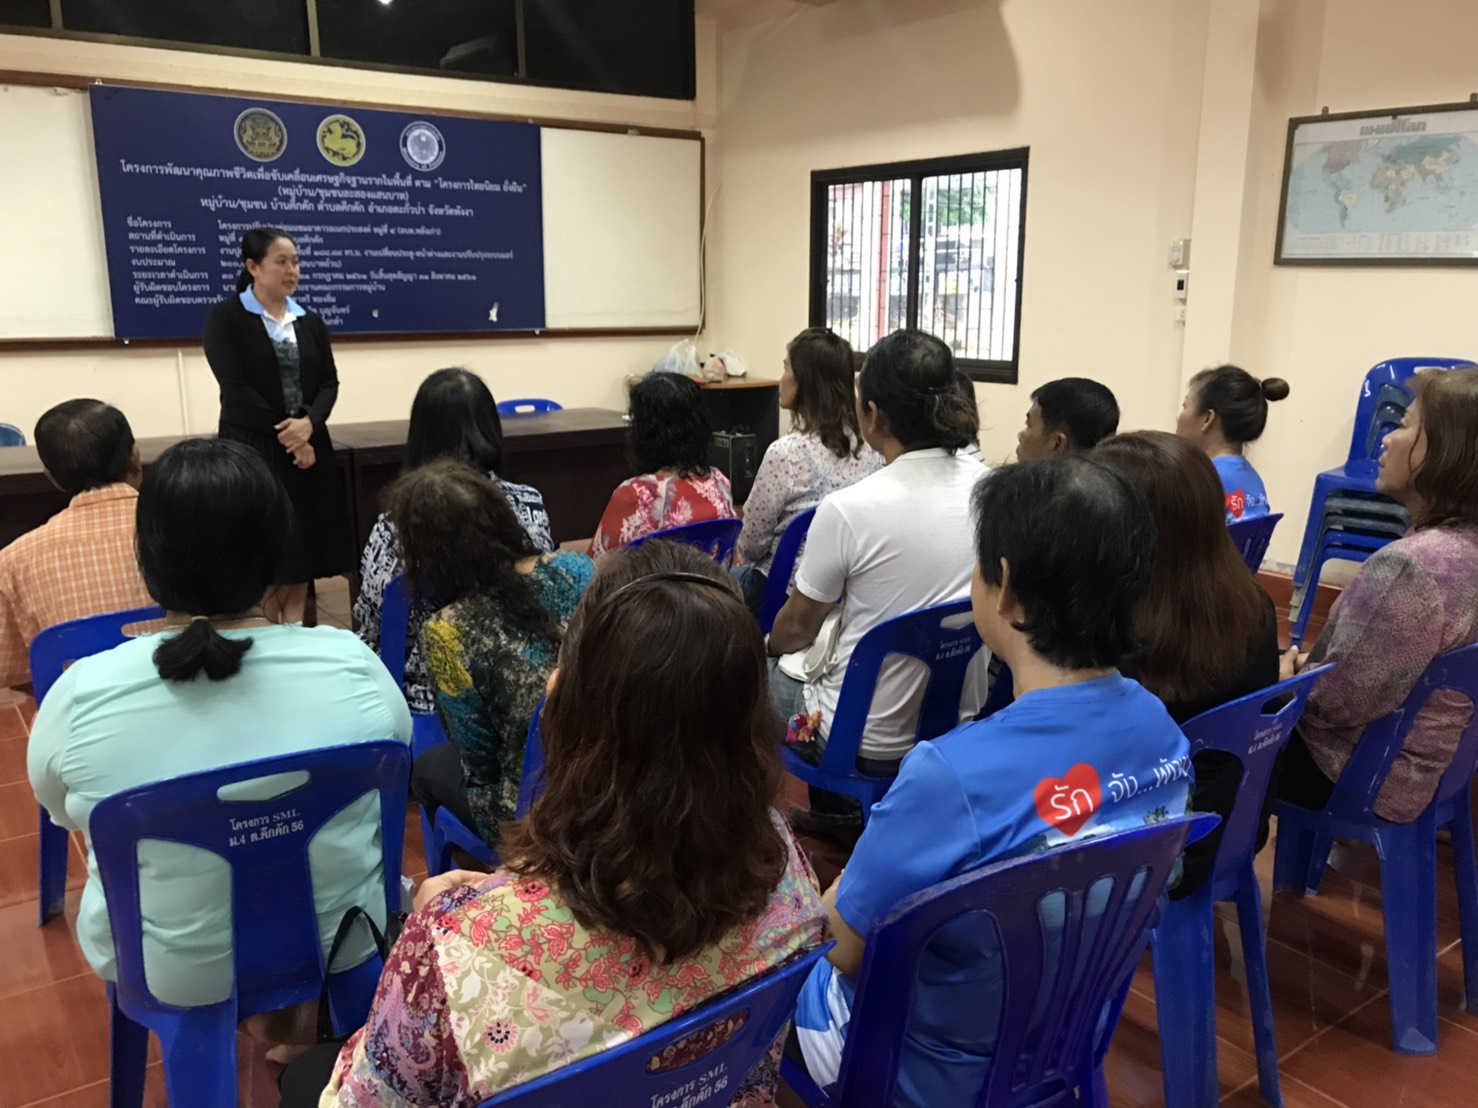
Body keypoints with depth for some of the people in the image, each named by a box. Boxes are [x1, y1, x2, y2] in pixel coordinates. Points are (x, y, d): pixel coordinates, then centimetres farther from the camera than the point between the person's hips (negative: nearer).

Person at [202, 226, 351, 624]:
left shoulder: (310, 321, 12)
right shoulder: (226, 317, -3)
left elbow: (329, 382, 5)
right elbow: (235, 387, -11)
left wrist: (308, 422, -14)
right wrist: (284, 432, -13)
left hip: (307, 445, 5)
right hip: (252, 448, -5)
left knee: (304, 549, 5)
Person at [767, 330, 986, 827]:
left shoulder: (848, 510, -25)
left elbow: (796, 630, -9)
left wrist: (768, 646, 14)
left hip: (871, 744, -5)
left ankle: (836, 806, 32)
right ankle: (833, 807, 36)